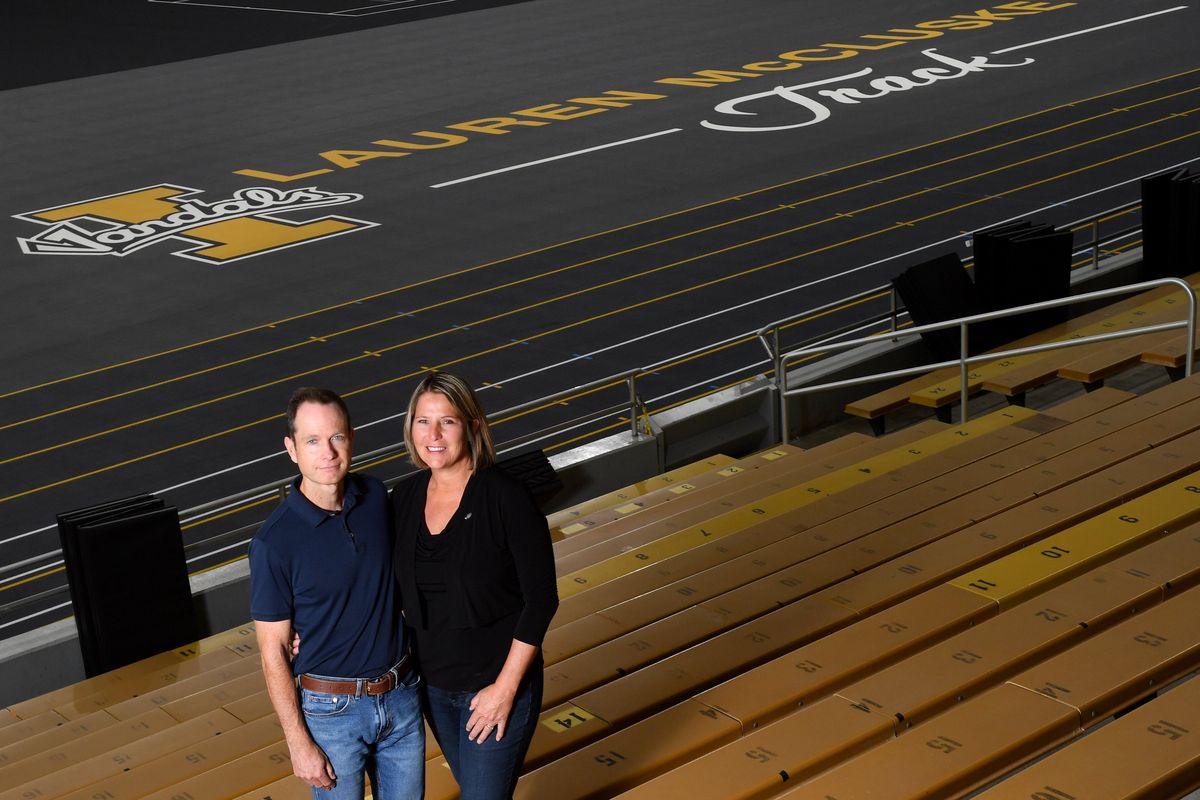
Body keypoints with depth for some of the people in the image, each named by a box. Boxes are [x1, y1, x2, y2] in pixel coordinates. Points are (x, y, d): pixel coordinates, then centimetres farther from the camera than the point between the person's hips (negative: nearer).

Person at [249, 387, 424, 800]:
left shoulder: (375, 496, -5)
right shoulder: (274, 541, -18)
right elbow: (273, 649, -12)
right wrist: (299, 742, -11)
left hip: (401, 696, 5)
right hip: (332, 709, -4)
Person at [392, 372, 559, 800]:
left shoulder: (506, 499, -19)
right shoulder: (404, 498, -3)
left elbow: (541, 599, -17)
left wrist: (505, 688, -17)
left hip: (496, 684, -6)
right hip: (434, 683, 6)